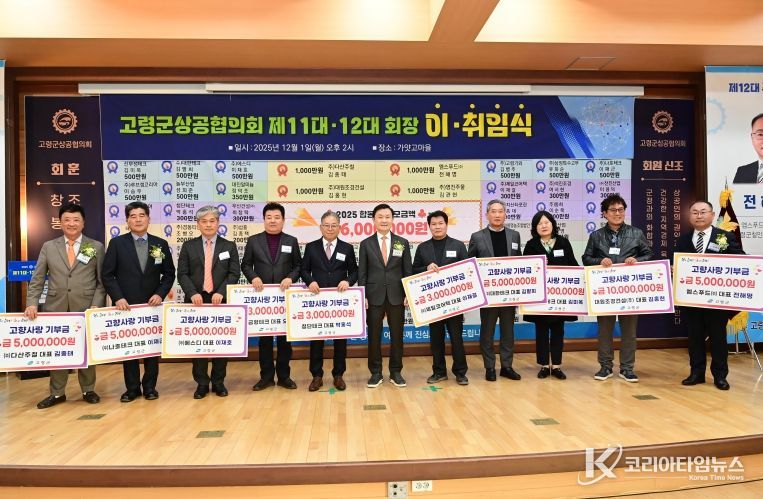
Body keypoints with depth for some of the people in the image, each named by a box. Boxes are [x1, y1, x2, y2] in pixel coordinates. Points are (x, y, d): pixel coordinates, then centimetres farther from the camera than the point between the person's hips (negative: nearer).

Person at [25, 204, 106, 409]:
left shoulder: (96, 247, 4)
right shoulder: (48, 247, 8)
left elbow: (102, 281, 1)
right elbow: (37, 280, 6)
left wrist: (96, 306, -9)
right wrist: (32, 303, -7)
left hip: (86, 308, -1)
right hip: (56, 308, 2)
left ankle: (88, 390, 20)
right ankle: (57, 393, 21)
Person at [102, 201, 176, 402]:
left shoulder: (161, 244, 5)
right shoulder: (117, 243, 1)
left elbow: (169, 274, 7)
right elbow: (107, 275, -1)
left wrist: (160, 294, -8)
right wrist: (118, 298, -12)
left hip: (152, 304, 1)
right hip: (126, 305, -1)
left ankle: (150, 386, 17)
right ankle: (132, 387, 17)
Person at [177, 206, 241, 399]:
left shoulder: (229, 246, 7)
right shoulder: (188, 246, 8)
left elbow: (234, 274, 0)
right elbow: (182, 274, 2)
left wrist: (221, 292, -14)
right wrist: (193, 293, -14)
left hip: (221, 301, 0)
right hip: (196, 300, 0)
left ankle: (218, 383, 15)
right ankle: (201, 383, 13)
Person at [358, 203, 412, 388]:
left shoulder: (403, 243, 6)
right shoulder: (366, 244, 3)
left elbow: (408, 271, 5)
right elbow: (362, 273, 2)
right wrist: (362, 296, -4)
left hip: (396, 296, 1)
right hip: (374, 297, -1)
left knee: (397, 335, 7)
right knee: (374, 336, 5)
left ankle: (396, 372, 20)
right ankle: (376, 373, 17)